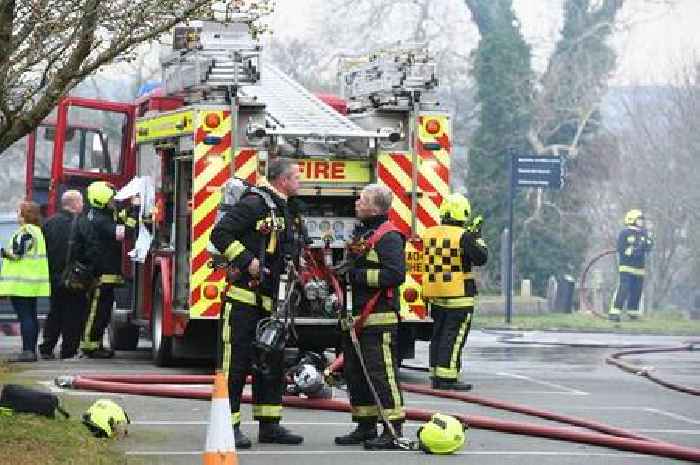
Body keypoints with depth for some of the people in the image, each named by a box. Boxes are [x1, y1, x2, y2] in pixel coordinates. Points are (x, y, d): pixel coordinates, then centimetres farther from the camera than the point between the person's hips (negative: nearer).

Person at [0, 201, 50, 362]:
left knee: (24, 316, -11)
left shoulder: (24, 232, -15)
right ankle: (32, 350, 15)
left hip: (21, 283, -10)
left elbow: (17, 253, -19)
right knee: (31, 315, 12)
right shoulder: (38, 231, 16)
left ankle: (27, 351, -15)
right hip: (34, 281, 10)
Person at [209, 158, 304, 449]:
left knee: (272, 362, 11)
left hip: (268, 301, 10)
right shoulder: (254, 203, -11)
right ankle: (229, 426, -4)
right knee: (236, 362, -6)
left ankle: (269, 425, 17)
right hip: (244, 297, -10)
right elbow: (221, 234, -19)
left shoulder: (282, 210, 19)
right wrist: (247, 261, -22)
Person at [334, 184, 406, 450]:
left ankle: (393, 430, -10)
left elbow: (395, 274, -21)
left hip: (378, 319, -10)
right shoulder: (360, 233, 21)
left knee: (382, 373, -11)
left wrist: (358, 275, -19)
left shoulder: (388, 236, -10)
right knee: (355, 374, 12)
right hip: (355, 319, 10)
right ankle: (365, 427, 20)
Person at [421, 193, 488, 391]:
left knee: (437, 336, 13)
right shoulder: (463, 236, -13)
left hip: (435, 294, 7)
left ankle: (436, 377, 17)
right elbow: (481, 258, -11)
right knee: (453, 337, -5)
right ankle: (447, 378, -9)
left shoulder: (429, 234, 7)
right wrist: (477, 237, 4)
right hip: (459, 296, -7)